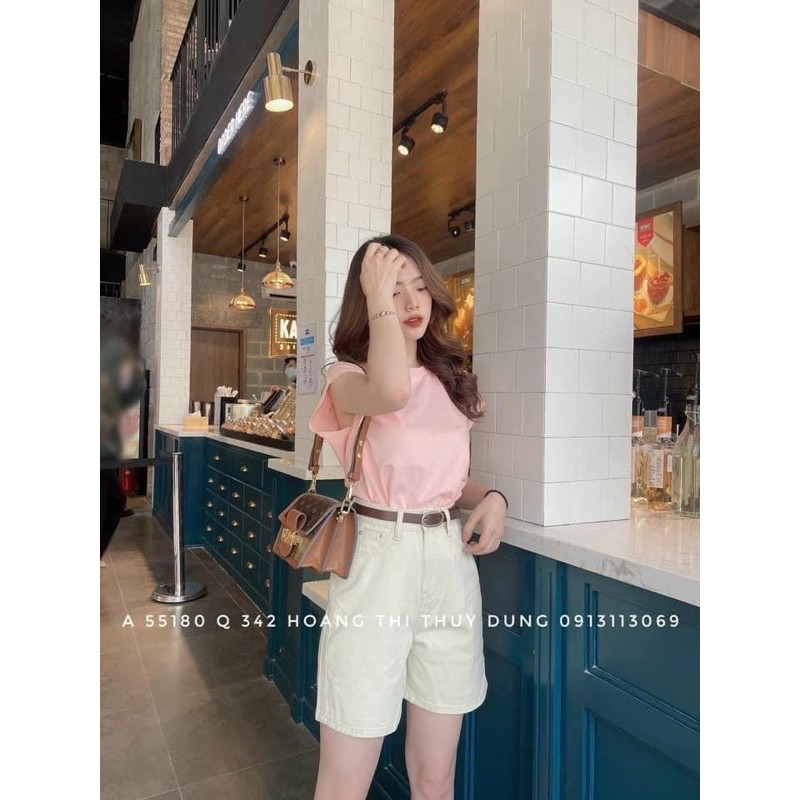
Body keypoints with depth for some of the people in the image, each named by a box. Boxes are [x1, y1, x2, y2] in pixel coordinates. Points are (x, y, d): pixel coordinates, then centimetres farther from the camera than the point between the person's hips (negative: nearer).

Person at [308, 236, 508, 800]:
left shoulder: (451, 382, 12)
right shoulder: (349, 377, -5)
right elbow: (390, 392, -31)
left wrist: (491, 498, 0)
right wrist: (379, 299, -18)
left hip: (450, 563, 5)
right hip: (378, 561, -5)